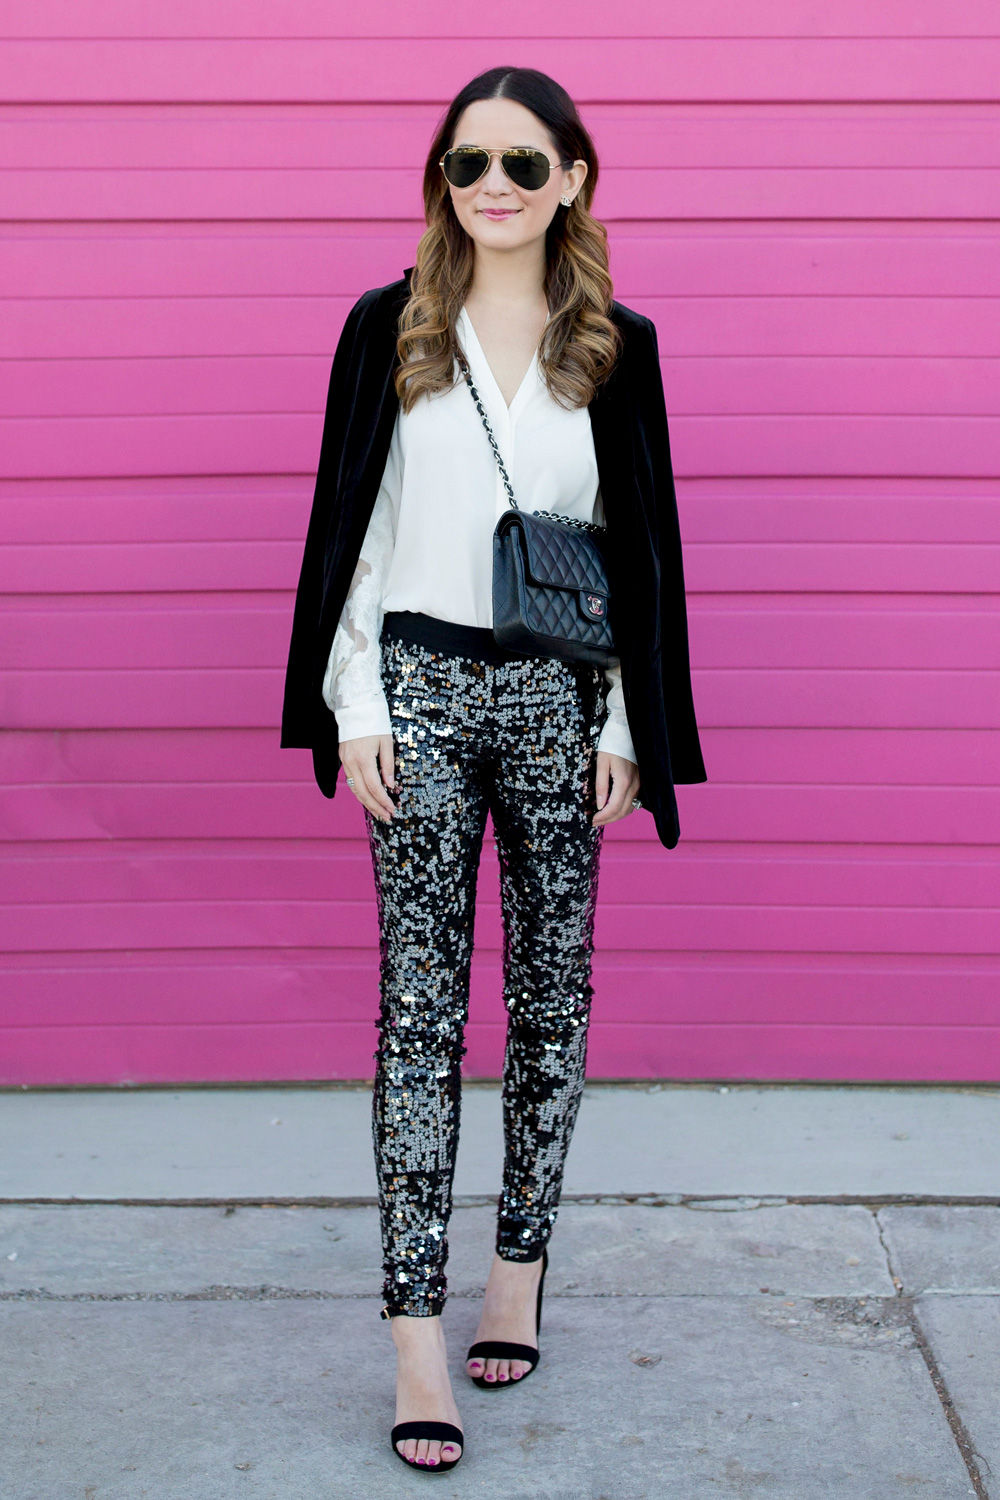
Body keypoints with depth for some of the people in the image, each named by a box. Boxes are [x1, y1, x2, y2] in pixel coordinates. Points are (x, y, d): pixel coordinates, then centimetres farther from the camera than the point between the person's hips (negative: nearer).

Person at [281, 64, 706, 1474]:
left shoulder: (617, 346, 6)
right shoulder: (386, 330, 4)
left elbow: (643, 545, 7)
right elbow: (348, 522, 4)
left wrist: (628, 724, 2)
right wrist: (355, 702, -3)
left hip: (559, 698, 2)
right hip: (421, 690, -1)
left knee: (551, 996, 8)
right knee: (420, 1005, -2)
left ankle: (518, 1270, 24)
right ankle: (418, 1332, 1)